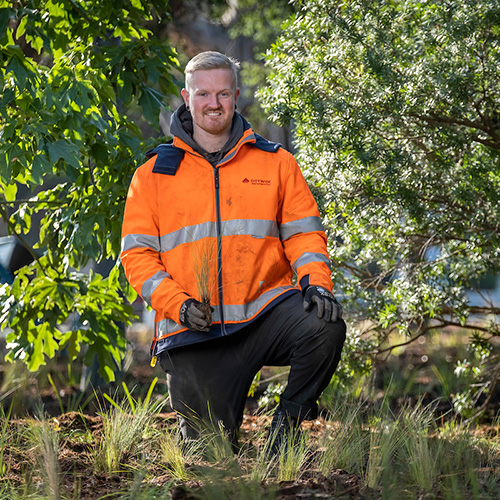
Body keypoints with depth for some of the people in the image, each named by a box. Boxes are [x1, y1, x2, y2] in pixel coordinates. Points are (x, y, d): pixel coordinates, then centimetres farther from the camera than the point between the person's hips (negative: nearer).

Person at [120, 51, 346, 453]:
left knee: (325, 326, -31)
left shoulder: (276, 163, 11)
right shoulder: (153, 174, 9)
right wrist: (177, 304, -11)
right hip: (194, 330, 0)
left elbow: (304, 234, 9)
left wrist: (316, 282, -12)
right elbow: (138, 254, 5)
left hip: (264, 311, 1)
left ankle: (288, 422, -6)